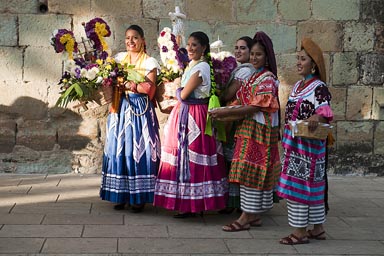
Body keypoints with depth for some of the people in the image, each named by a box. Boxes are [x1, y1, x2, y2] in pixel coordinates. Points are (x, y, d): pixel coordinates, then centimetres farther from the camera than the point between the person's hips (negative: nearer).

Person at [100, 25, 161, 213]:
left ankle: (139, 197, 3)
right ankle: (121, 195, 10)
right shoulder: (119, 58, 13)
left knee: (138, 150, -4)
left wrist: (128, 84, -14)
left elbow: (149, 88, -9)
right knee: (118, 149, 2)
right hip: (121, 109, 4)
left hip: (140, 110, -4)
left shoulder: (149, 62, 1)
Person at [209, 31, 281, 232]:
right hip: (248, 129, 9)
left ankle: (246, 217, -4)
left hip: (259, 130, -9)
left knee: (251, 171, -7)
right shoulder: (253, 77, 17)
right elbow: (244, 105, 13)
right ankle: (254, 215, 16)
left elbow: (254, 108, -17)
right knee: (251, 172, 10)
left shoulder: (267, 79, -10)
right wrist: (225, 114, -3)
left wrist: (226, 113, -16)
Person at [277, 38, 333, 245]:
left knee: (299, 183, -7)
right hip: (293, 142, 8)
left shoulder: (319, 87, -10)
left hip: (308, 144, -8)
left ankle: (300, 231, -1)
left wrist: (316, 118, -40)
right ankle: (317, 228, 20)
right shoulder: (298, 86, 15)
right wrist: (287, 134, 17)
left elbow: (326, 113, -20)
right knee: (310, 184, 12)